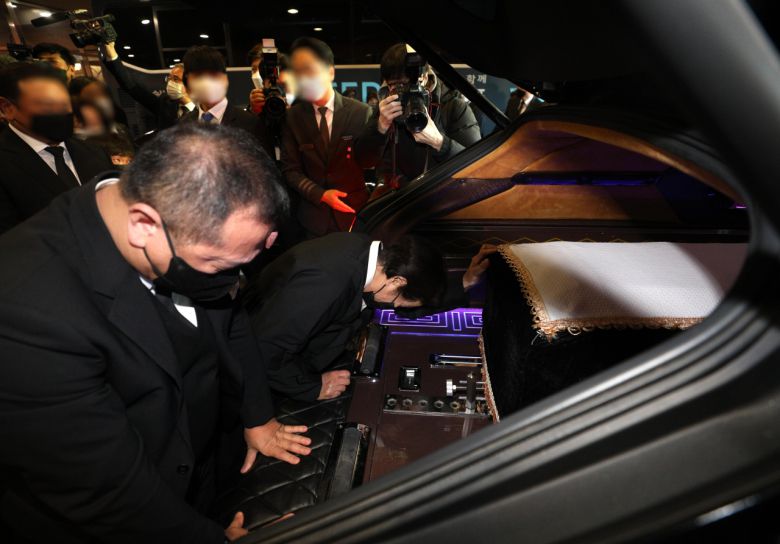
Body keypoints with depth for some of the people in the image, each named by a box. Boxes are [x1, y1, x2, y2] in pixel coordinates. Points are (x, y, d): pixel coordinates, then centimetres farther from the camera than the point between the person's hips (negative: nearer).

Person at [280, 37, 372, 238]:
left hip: (356, 214, -1)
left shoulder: (361, 112, -5)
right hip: (314, 218, 2)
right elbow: (290, 169, 0)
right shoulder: (292, 117, 0)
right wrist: (321, 195, -14)